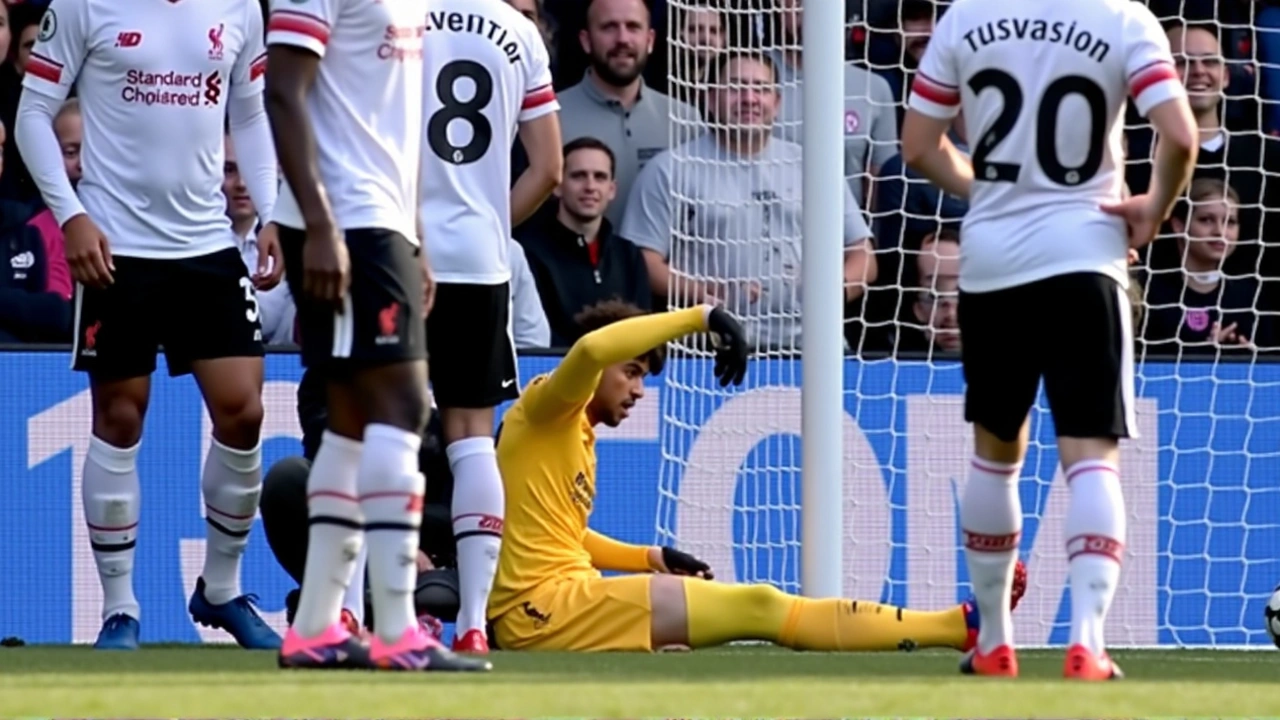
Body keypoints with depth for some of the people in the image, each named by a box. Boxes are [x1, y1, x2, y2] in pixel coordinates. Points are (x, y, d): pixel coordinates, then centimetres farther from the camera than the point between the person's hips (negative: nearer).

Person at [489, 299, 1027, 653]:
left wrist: (653, 559, 19)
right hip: (544, 605, -10)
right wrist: (701, 317, -22)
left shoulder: (576, 434, 24)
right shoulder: (545, 409, -4)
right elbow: (592, 349, -25)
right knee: (756, 608, -13)